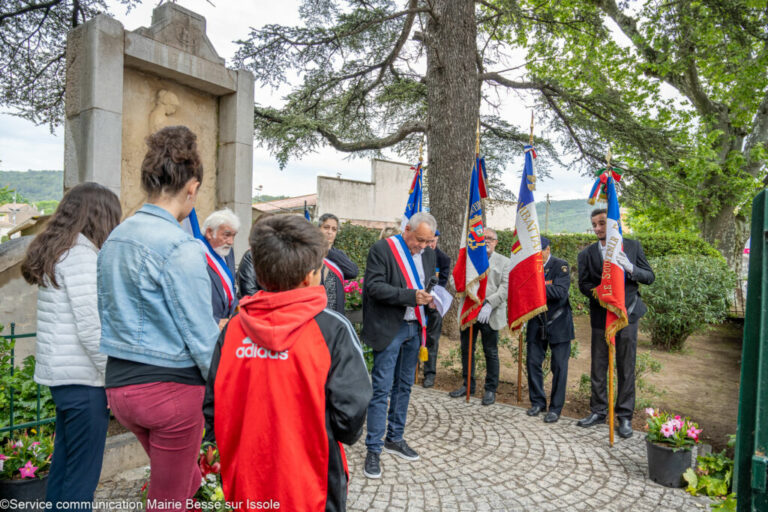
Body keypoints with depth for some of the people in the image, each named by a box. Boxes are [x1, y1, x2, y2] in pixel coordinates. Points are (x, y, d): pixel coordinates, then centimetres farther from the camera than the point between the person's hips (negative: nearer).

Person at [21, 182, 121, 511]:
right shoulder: (81, 253, -15)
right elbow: (90, 327, -20)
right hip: (82, 376, -9)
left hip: (60, 372, 9)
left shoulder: (54, 250, 13)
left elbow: (69, 319, 14)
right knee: (83, 474, 1)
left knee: (63, 463, 19)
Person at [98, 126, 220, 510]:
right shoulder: (181, 247, -20)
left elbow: (106, 316, 12)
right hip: (171, 389, -7)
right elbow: (201, 334, -19)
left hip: (120, 384, 8)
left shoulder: (113, 240, 5)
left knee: (184, 475, 27)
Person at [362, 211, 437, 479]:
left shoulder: (428, 254, 10)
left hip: (414, 328, 7)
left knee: (404, 386, 16)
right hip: (388, 329, -6)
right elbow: (374, 286, -18)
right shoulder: (382, 249, -11)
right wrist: (411, 296, -24)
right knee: (382, 389, -3)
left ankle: (395, 438, 32)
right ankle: (373, 449, 10)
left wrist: (431, 296, -3)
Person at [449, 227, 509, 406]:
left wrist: (489, 304, -20)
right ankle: (468, 385, 29)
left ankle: (491, 389, 22)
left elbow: (505, 288, -8)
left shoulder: (504, 262, 3)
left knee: (491, 352, 7)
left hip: (490, 315, -2)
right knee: (466, 349, 12)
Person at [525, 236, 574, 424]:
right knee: (533, 362, 6)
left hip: (558, 324, -4)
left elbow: (560, 291, -22)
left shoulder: (560, 266, -9)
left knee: (559, 366, 1)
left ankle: (555, 408, 13)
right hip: (537, 323, 4)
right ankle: (538, 402, 22)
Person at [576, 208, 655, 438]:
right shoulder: (587, 254, 2)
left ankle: (625, 416, 18)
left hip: (627, 314, -1)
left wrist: (630, 268, -19)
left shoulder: (632, 246, 1)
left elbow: (649, 277, 1)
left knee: (626, 368, 6)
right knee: (598, 368, 9)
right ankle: (599, 411, 23)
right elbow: (584, 284, 0)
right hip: (600, 316, 1)